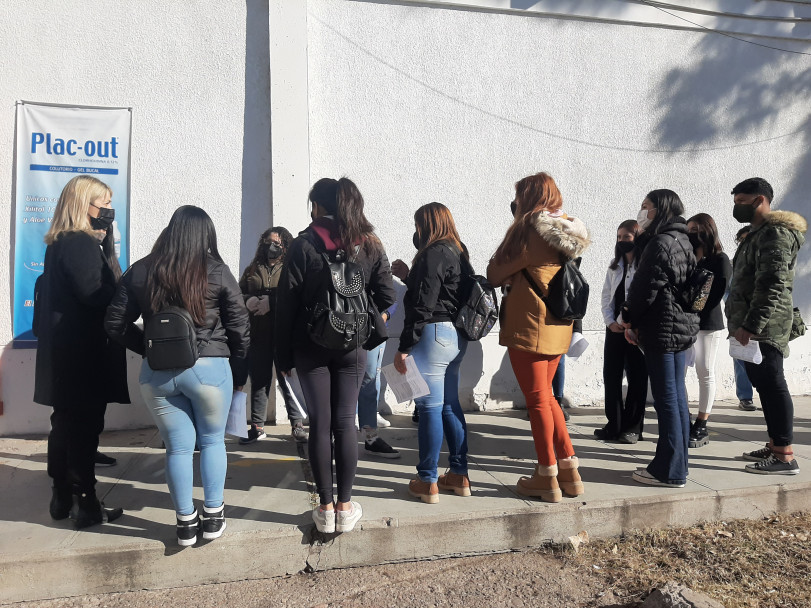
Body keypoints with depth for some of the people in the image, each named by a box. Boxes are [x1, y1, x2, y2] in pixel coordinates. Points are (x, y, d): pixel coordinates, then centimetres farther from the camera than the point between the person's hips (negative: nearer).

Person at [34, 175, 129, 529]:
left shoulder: (59, 244, 15)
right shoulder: (82, 244, -16)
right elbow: (99, 293, -23)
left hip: (63, 353, 10)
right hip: (84, 355, -10)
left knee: (66, 423, 17)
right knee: (85, 427, -2)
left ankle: (61, 498, 28)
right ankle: (86, 505, 7)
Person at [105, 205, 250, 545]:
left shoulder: (140, 272, 1)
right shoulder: (217, 272, -6)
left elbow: (115, 324, 5)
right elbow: (239, 329, -4)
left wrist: (148, 349, 16)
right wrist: (239, 374, 7)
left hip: (156, 373, 2)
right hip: (209, 368, -2)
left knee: (177, 447, 13)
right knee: (212, 441, 15)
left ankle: (186, 522, 24)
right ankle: (212, 517, 23)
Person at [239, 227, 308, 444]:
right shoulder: (253, 269, 17)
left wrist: (271, 302, -19)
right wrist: (248, 301, -5)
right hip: (257, 334, 4)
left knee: (288, 378, -3)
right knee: (258, 378, 9)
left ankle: (297, 424, 9)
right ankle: (257, 426, 20)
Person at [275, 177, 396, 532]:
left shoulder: (304, 245, -6)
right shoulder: (370, 245, 3)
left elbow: (286, 303, -6)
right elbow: (386, 298, 1)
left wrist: (283, 355, 0)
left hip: (311, 348, -2)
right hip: (353, 347, 2)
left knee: (320, 424, 6)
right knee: (345, 423, 8)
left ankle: (326, 507, 14)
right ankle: (345, 507, 14)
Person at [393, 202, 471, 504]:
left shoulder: (433, 254, -12)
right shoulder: (458, 252, 15)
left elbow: (422, 306, -18)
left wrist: (404, 347, -15)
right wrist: (408, 274, 26)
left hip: (433, 334, -9)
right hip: (456, 336, 9)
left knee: (430, 408, -2)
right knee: (450, 405, 14)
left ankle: (427, 482, 7)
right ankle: (459, 476, 22)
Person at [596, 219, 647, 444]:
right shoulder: (614, 266, 13)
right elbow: (606, 297, 11)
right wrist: (610, 321, -3)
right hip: (614, 328, 6)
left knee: (636, 378, 3)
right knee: (611, 376, 6)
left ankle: (633, 427, 13)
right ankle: (613, 426, 15)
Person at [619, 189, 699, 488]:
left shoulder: (660, 243, -16)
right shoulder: (682, 241, 16)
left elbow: (645, 288, -17)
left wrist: (628, 318, 2)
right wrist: (635, 321, 11)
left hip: (661, 329, -10)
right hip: (682, 326, 10)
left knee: (666, 400, -3)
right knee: (676, 397, 14)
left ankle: (669, 472, 5)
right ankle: (677, 465, 24)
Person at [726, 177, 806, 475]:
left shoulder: (775, 232, -11)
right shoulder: (757, 233, 21)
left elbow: (773, 284, -21)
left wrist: (751, 325, -24)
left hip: (764, 327, -10)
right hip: (751, 326, 10)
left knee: (771, 385, -7)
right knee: (764, 385, 13)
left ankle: (785, 457, -2)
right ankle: (774, 447, 21)